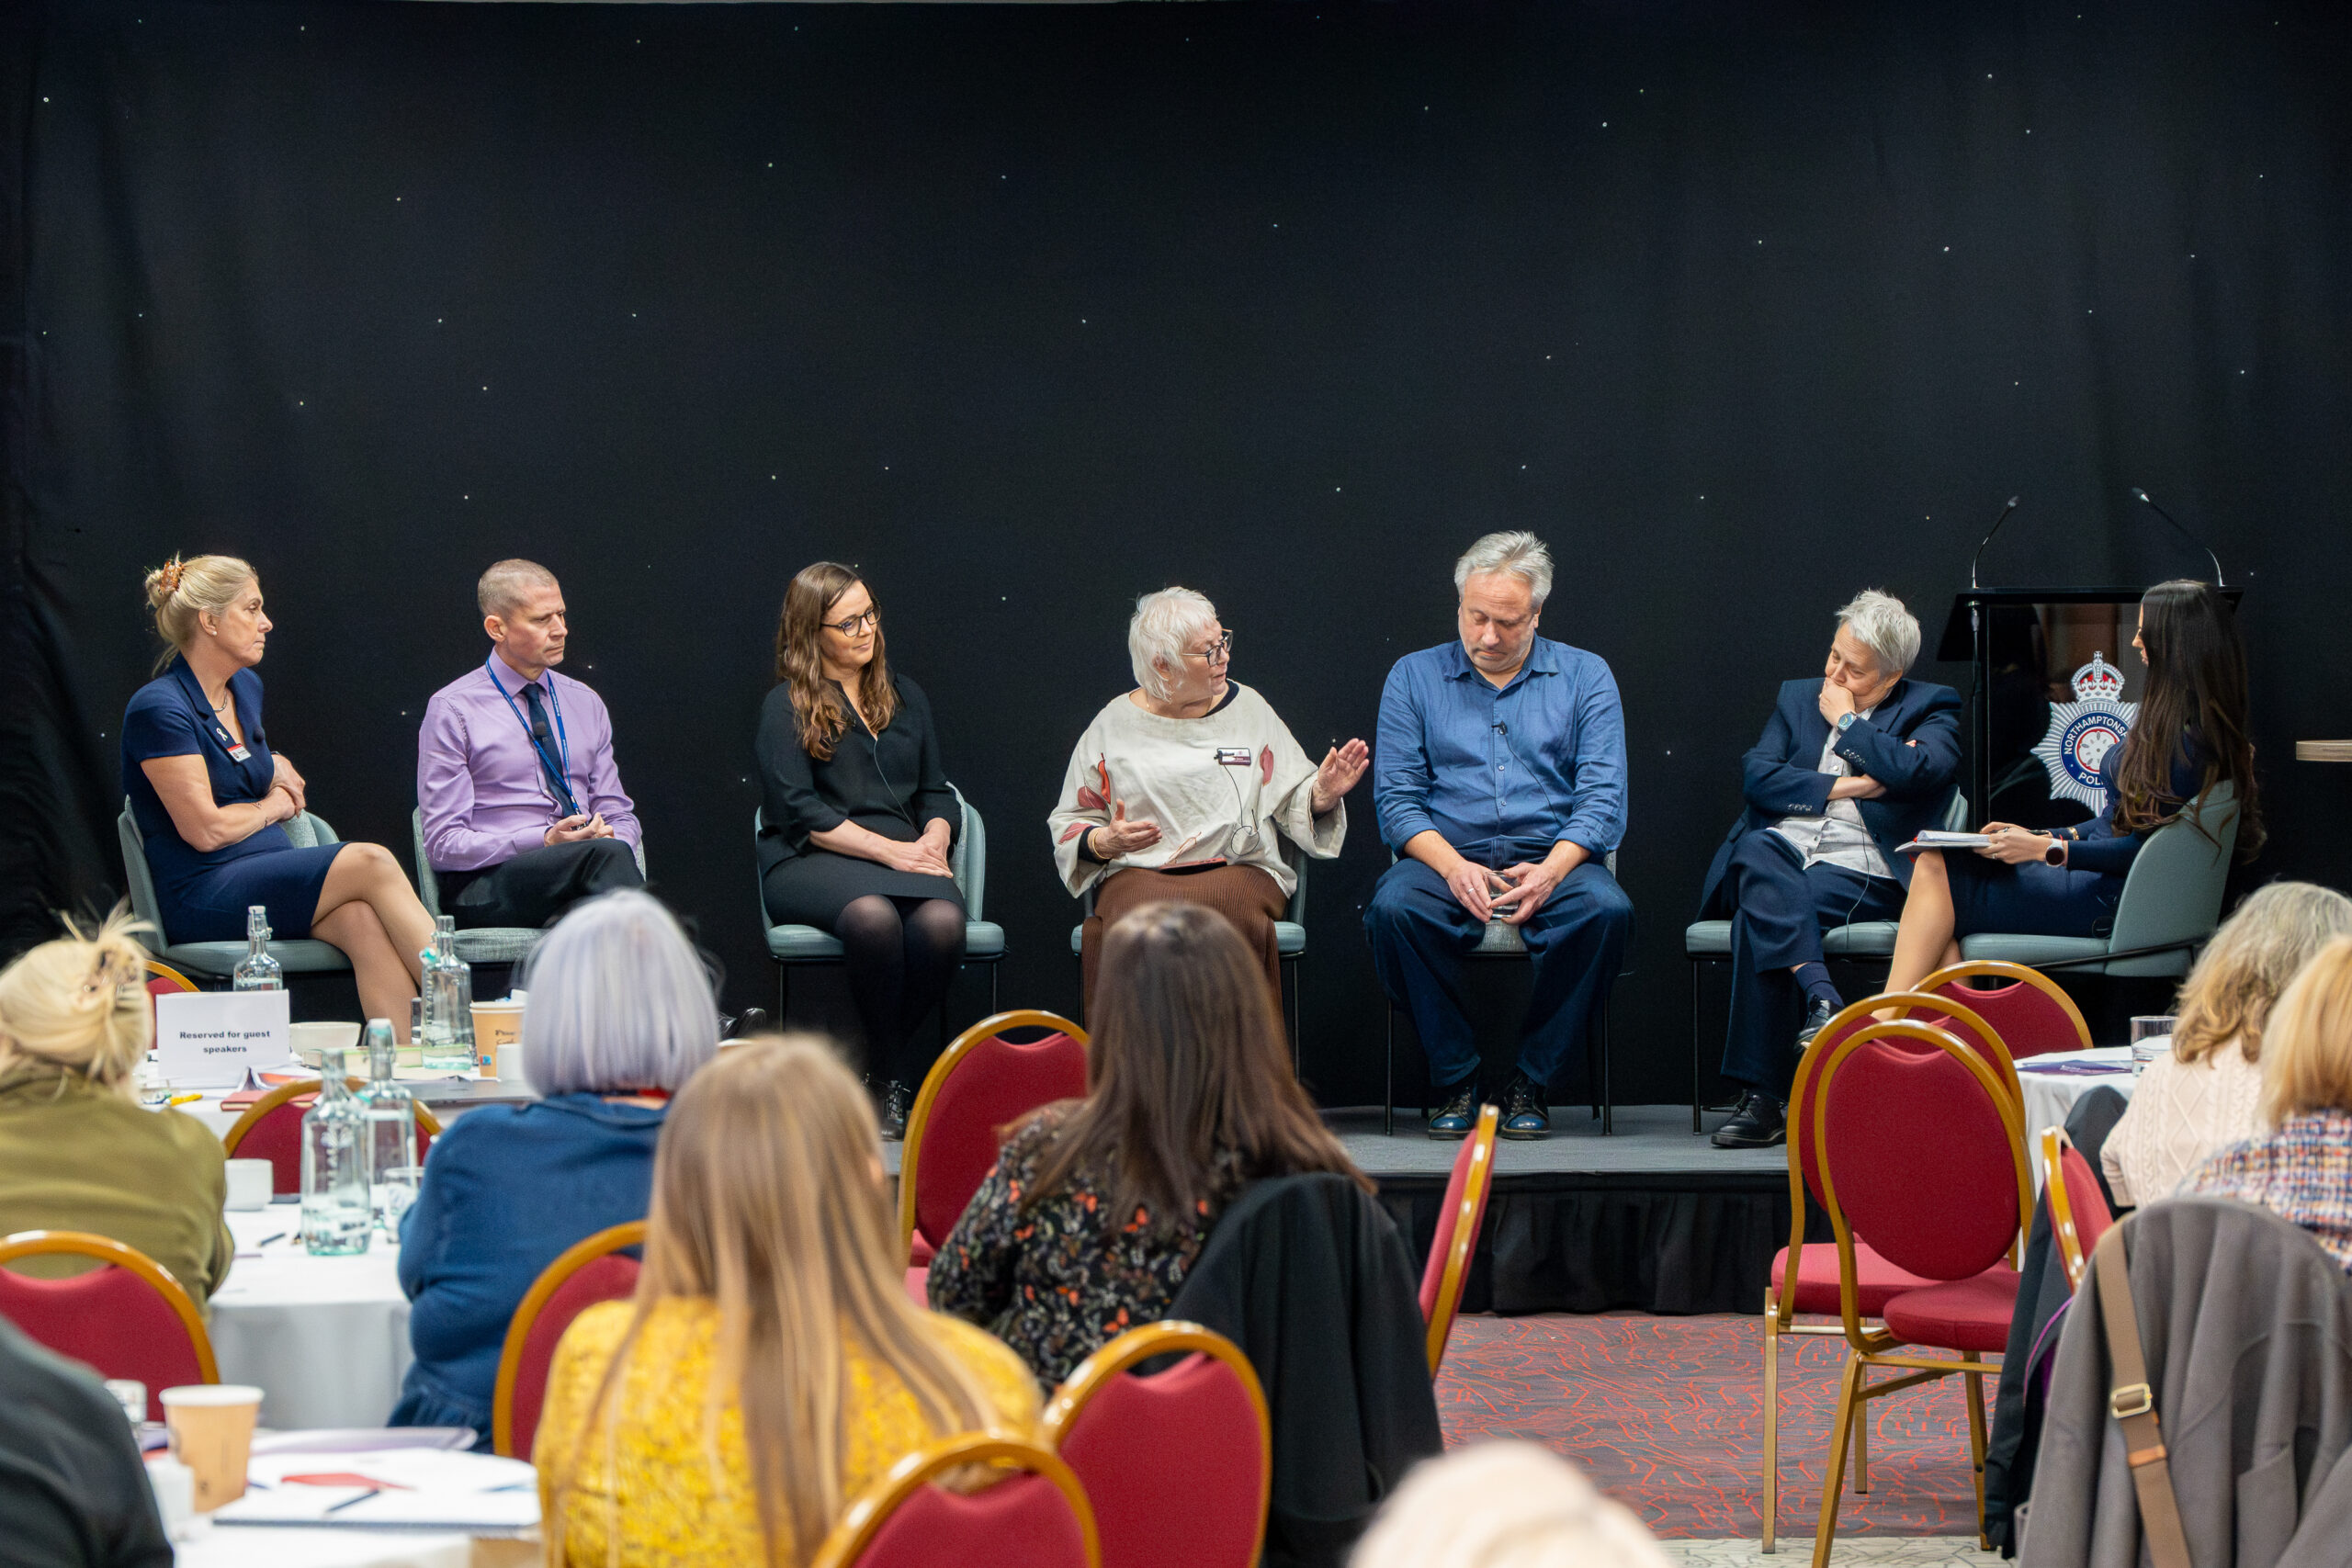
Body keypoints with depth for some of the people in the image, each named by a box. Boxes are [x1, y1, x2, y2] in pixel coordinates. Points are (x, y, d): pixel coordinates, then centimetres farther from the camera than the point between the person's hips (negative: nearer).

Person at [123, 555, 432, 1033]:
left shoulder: (246, 688, 17)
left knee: (363, 919, -29)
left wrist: (278, 767, 16)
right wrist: (272, 806, 3)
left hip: (273, 877, 7)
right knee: (371, 863, -27)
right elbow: (206, 830, -15)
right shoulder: (158, 708, -10)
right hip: (203, 896, -7)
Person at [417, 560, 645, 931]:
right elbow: (443, 844, -4)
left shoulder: (585, 703, 18)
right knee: (605, 854, -36)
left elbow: (618, 816, 20)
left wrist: (614, 840, -7)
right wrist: (545, 842, -17)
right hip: (483, 891, -4)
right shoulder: (453, 709, 2)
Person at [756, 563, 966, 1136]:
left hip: (906, 858, 4)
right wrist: (888, 850, -15)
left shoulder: (904, 697, 22)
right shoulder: (786, 706, 6)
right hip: (809, 862, -4)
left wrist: (934, 841, -3)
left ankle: (882, 1063, -17)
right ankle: (901, 1073, -24)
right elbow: (798, 810, -5)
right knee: (872, 914, -39)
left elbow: (937, 793, 21)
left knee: (942, 919, -33)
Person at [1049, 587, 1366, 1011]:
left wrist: (1321, 795, -7)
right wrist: (1104, 842, -4)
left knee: (1229, 907, -37)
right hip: (1138, 873, 0)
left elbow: (1293, 801, 15)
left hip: (1239, 869, 1)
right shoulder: (1115, 722, 13)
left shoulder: (1248, 709, 15)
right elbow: (1068, 823, 17)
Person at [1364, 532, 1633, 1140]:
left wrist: (1551, 869, -18)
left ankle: (1531, 1079, -18)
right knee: (1393, 907, -34)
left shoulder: (1584, 676, 10)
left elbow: (1603, 797, 1)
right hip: (1447, 857, 0)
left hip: (1551, 859, 0)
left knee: (1606, 909, -33)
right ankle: (1455, 1077, -18)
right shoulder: (1414, 675, 11)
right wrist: (1453, 867, -16)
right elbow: (1396, 798, 3)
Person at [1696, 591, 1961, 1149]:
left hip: (1863, 871, -3)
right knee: (1757, 850, -36)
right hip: (1782, 856, 3)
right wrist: (1842, 787, -2)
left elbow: (1918, 770, -11)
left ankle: (1763, 1096, -34)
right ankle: (1821, 998, -48)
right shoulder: (1798, 696, 24)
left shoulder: (1931, 707, 13)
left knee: (1760, 915, -33)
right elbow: (1756, 774, 8)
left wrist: (1845, 720, 1)